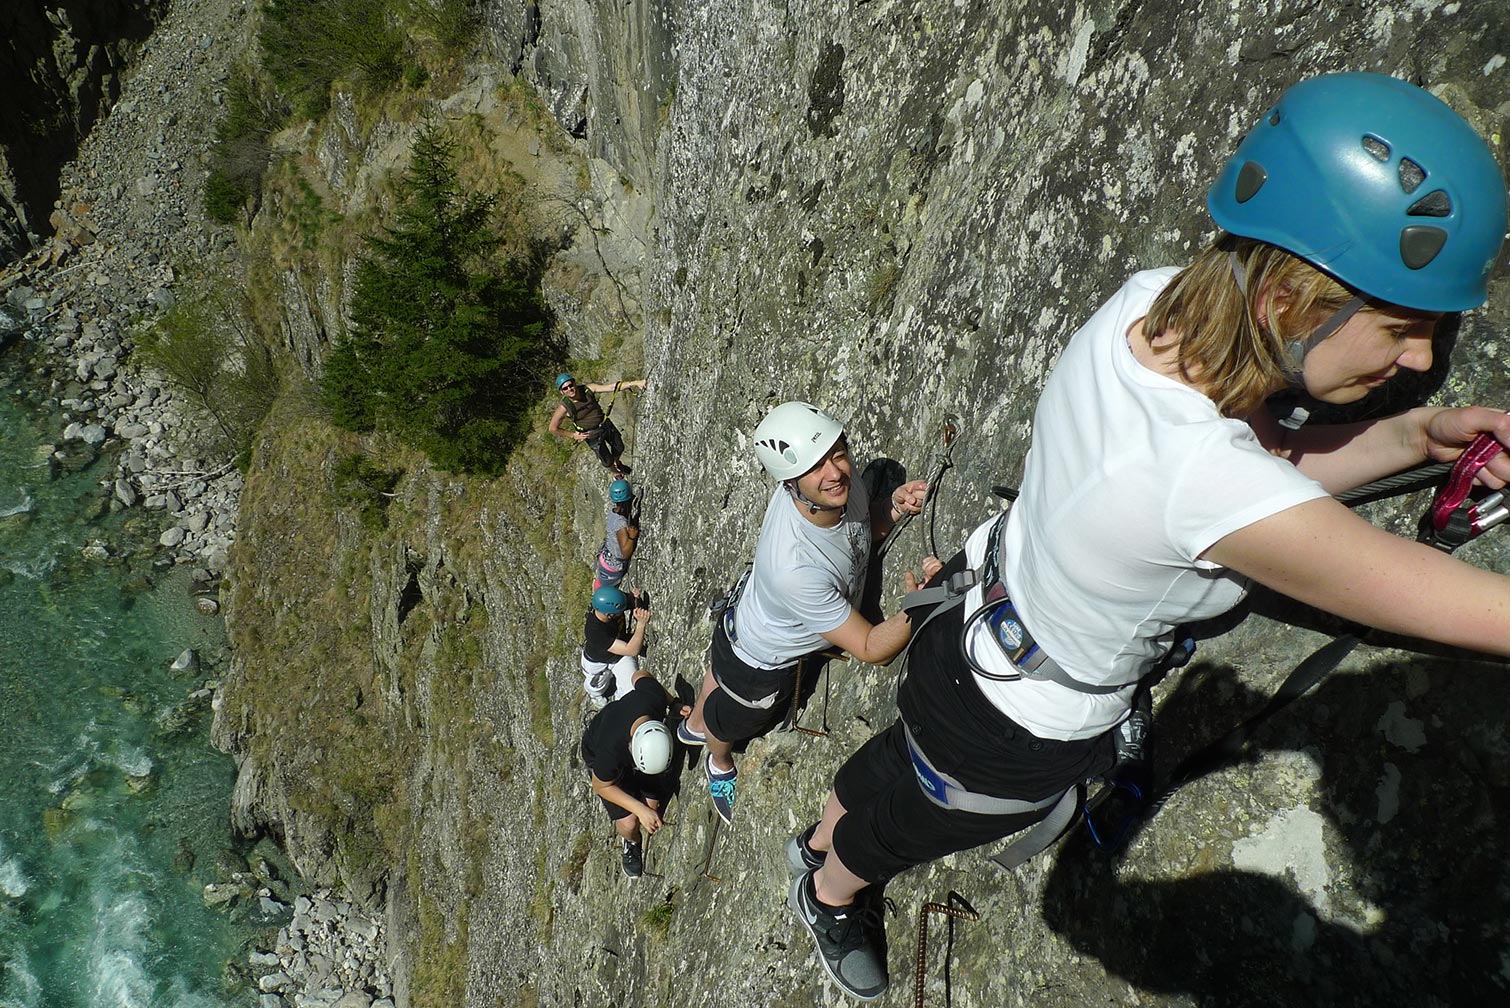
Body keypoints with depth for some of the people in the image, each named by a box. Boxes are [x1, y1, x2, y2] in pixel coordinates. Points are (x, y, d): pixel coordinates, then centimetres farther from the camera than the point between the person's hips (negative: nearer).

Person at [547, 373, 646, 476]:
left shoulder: (587, 389, -19)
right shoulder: (564, 407, -26)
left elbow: (611, 386, -29)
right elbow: (552, 429, -14)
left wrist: (634, 383, -41)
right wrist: (573, 436, -9)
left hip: (606, 425, 4)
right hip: (592, 436, -3)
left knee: (619, 448, 24)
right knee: (607, 462, 11)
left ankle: (617, 464, 60)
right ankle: (617, 474, 47)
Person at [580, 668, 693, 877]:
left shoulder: (654, 697, -39)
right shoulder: (611, 752, -46)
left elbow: (640, 676, -14)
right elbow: (601, 787, -23)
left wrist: (675, 705, -11)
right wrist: (640, 810, -27)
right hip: (598, 755, -4)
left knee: (652, 804, -2)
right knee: (629, 823, -11)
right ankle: (631, 843, 25)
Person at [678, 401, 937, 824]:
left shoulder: (837, 484, -27)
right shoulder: (795, 570, -49)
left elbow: (867, 525, -3)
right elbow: (872, 649, -38)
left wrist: (895, 505, -24)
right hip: (760, 669, -7)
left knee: (720, 670, 39)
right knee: (729, 724, 31)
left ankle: (694, 725, 74)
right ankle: (719, 765, 68)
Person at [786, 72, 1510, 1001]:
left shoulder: (1150, 299, -21)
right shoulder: (1209, 480, -44)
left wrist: (1416, 435, -16)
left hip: (977, 622, 7)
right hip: (1019, 739, -6)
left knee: (898, 761, 37)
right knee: (906, 820, 29)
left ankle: (817, 844, 70)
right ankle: (829, 896, 64)